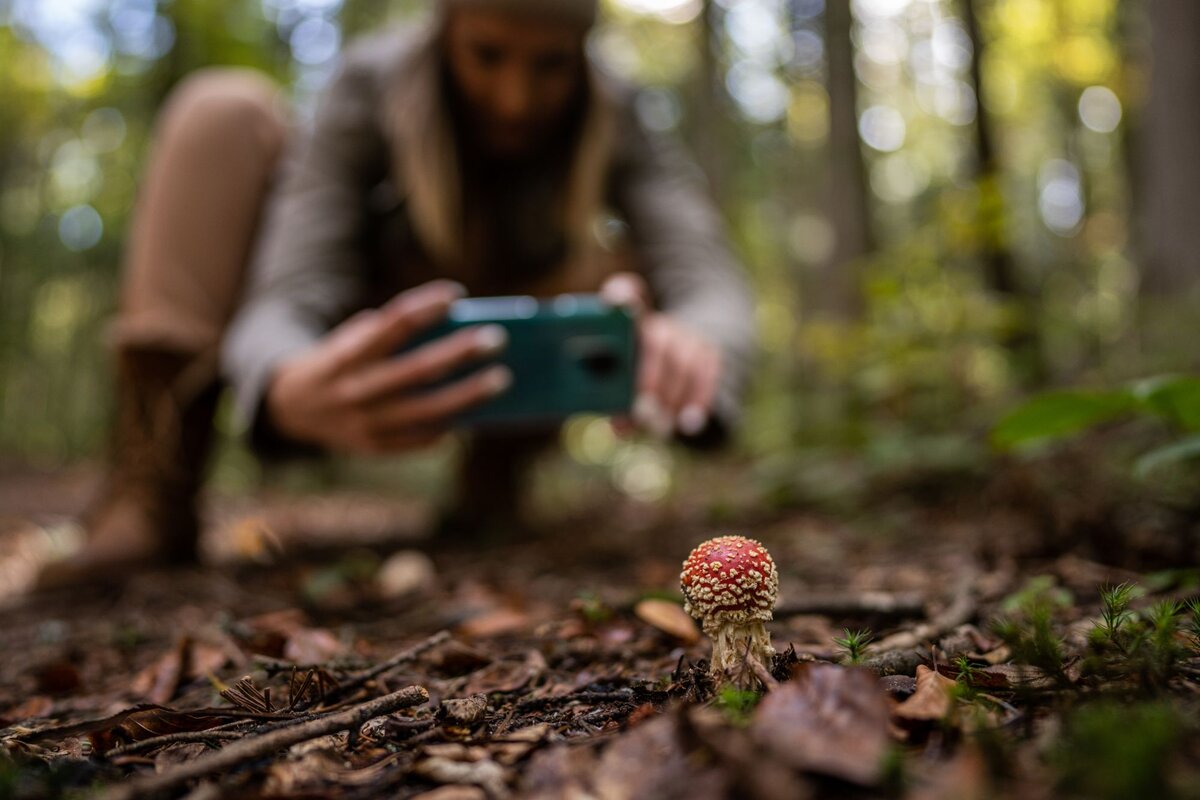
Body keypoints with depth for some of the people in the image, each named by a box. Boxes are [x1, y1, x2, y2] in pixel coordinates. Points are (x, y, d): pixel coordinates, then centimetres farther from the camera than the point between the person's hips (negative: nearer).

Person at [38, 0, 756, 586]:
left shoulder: (613, 119, -21)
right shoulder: (372, 86, -25)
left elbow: (714, 288, -34)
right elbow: (290, 296, -35)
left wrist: (691, 350, -59)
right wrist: (292, 394, -60)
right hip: (361, 349, -1)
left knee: (630, 269, -27)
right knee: (224, 109, -23)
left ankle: (495, 473, -2)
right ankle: (149, 503, -25)